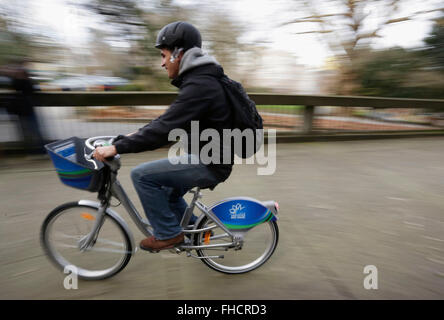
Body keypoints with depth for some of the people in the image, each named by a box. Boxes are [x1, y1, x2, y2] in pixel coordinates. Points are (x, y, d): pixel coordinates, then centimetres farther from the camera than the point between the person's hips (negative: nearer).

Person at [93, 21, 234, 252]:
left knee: (142, 175, -13)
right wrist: (137, 135, 14)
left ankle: (168, 233, 3)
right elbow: (169, 120, 18)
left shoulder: (199, 85, -21)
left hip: (208, 165, -10)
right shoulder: (198, 79, 12)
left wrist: (117, 148, -23)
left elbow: (166, 128, -28)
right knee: (166, 192, 22)